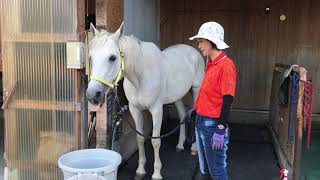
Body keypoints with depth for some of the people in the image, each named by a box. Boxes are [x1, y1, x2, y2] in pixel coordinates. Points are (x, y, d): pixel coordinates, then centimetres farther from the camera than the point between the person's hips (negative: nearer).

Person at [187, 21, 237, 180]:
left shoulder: (226, 65, -17)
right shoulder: (210, 64, 10)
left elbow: (227, 100, -21)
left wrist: (221, 130, -22)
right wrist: (196, 110, 17)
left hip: (213, 125, -9)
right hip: (201, 122, 9)